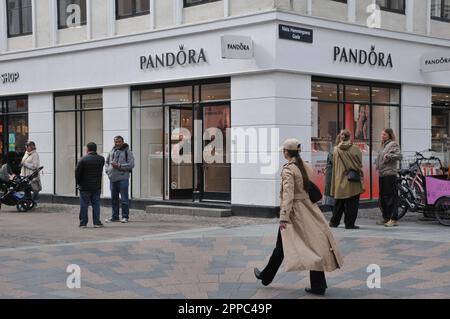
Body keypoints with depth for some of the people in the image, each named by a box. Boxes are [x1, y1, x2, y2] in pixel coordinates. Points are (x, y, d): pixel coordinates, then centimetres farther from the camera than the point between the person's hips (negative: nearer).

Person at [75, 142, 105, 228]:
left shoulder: (83, 159, -12)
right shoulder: (101, 159, 0)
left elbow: (77, 172, -9)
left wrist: (78, 182, 3)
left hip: (85, 187, -3)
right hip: (97, 186, 3)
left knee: (84, 205, 4)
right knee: (96, 204, 8)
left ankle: (83, 223, 7)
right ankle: (97, 222, 6)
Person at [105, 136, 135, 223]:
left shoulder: (127, 152, -3)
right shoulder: (112, 151, 12)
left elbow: (131, 164, -11)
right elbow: (107, 161, 26)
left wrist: (119, 166, -14)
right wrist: (108, 170, 10)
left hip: (123, 178, -5)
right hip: (112, 178, 6)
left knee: (124, 199, -3)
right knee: (114, 198, 12)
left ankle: (125, 216, 3)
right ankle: (115, 216, 20)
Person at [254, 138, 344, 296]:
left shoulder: (288, 169, -14)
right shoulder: (307, 167, 8)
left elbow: (288, 194, -23)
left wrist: (283, 217, -26)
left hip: (294, 210, -6)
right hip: (308, 209, 6)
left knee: (281, 247, 9)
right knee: (314, 244, 4)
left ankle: (266, 277, 27)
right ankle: (318, 285, 3)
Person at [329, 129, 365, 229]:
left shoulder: (336, 150, -1)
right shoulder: (355, 149, -8)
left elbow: (334, 166, 7)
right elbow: (359, 165, 0)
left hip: (339, 180, 3)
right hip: (353, 181, -3)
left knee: (339, 203, 15)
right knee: (352, 203, 3)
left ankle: (334, 221, 22)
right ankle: (349, 223, 3)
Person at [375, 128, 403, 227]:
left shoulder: (393, 144, -5)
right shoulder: (384, 145, 21)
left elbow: (399, 156, -18)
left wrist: (388, 156, -21)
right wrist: (377, 164, 14)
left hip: (390, 174, -9)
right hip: (382, 174, 9)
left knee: (391, 196, -10)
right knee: (382, 196, 12)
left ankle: (394, 219, -9)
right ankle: (386, 217, 21)